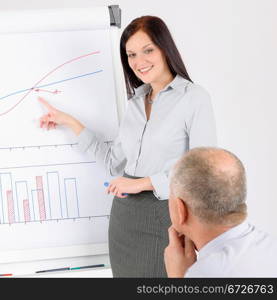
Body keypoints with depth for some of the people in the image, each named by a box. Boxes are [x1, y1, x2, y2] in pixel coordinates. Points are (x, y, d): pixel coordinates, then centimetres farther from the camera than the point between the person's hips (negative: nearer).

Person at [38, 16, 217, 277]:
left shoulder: (194, 98, -8)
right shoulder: (136, 101, 12)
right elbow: (116, 162, 12)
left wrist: (143, 183, -14)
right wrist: (70, 123, 13)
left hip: (165, 214, -6)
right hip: (124, 215, 6)